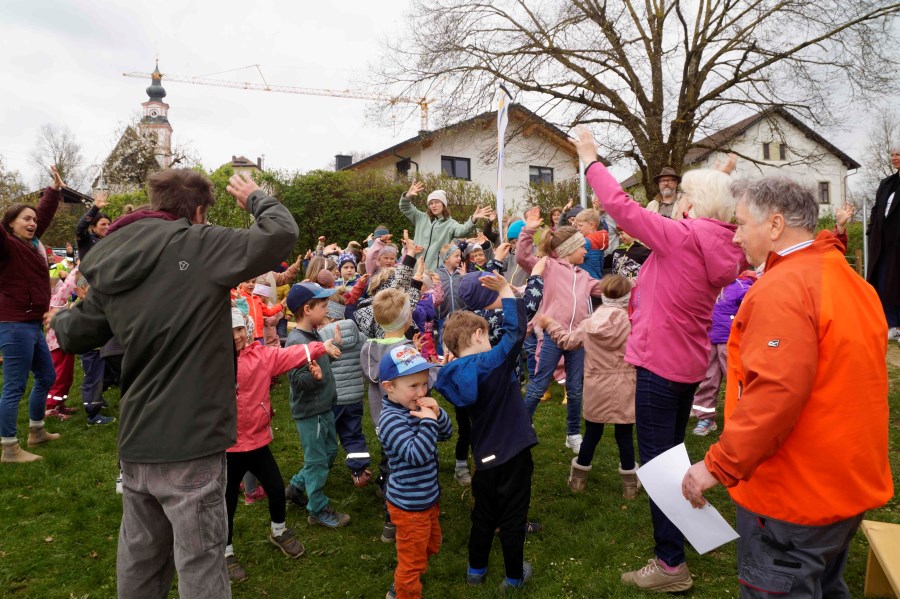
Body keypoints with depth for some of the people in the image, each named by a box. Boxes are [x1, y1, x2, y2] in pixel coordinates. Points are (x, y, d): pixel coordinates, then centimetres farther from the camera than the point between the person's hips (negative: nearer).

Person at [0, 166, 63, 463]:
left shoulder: (31, 243, 12)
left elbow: (45, 213, 25)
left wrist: (55, 189, 31)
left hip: (32, 324, 10)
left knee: (46, 377, 20)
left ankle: (36, 432, 35)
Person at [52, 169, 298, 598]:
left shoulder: (112, 264, 8)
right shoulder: (198, 245, -14)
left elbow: (74, 336, 19)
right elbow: (282, 234, -19)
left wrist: (59, 318, 42)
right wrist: (256, 199, 2)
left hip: (135, 441, 7)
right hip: (189, 440, -7)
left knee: (140, 559, 23)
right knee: (199, 564, 5)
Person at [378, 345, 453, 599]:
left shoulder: (416, 407, -1)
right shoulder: (391, 419, -27)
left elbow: (446, 434, 4)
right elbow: (417, 455, -35)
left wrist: (437, 414, -14)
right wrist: (428, 421, -33)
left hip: (428, 497, 10)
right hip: (409, 504, -10)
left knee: (430, 546, 29)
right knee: (412, 559, 10)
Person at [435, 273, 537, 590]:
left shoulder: (455, 374, -4)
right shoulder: (495, 361, -21)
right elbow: (516, 329, -22)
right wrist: (506, 289, -14)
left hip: (485, 456, 5)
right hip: (513, 452, -5)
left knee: (483, 516, 23)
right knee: (513, 517, 12)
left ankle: (476, 570, 38)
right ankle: (514, 576, 29)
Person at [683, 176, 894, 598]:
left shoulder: (782, 287, -22)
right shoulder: (849, 279, 9)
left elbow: (775, 393, -29)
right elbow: (843, 382, 16)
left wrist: (719, 466, -23)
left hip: (793, 498, -9)